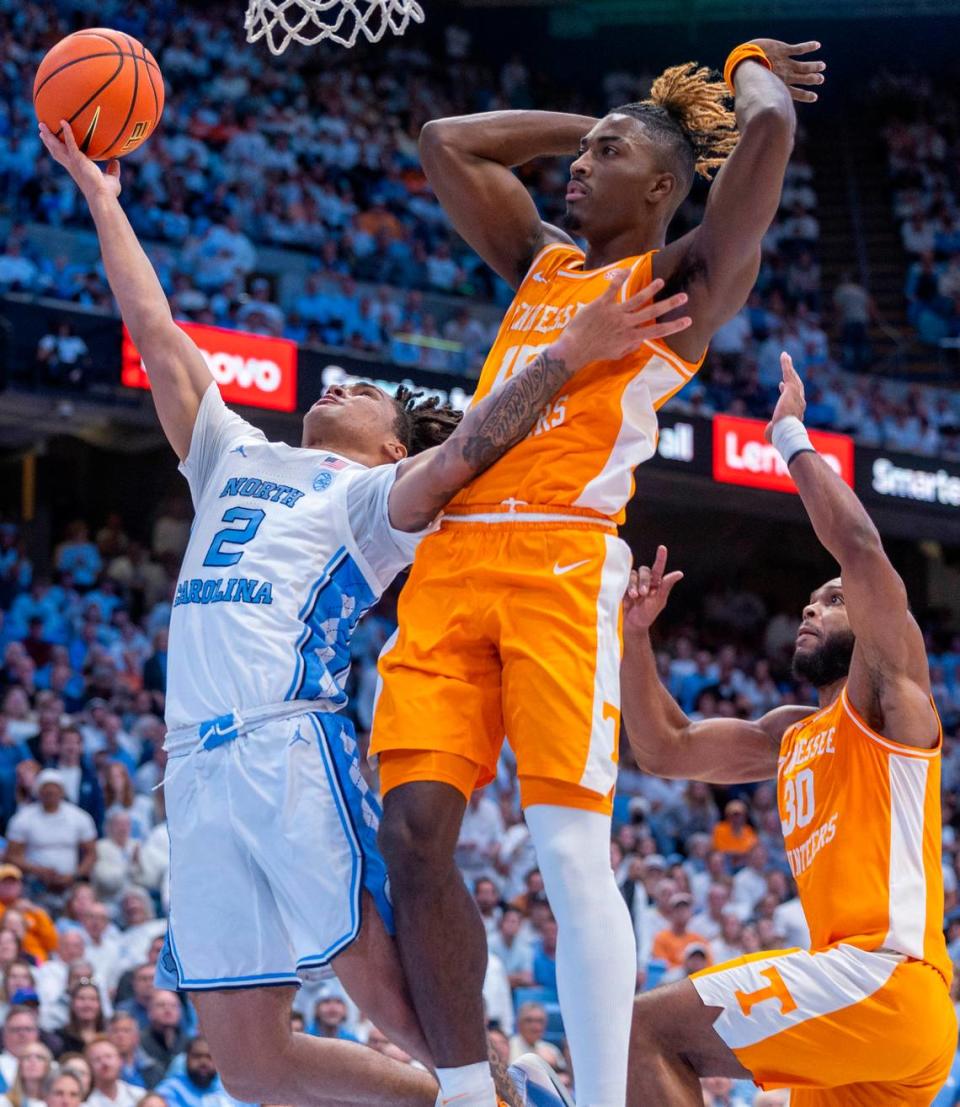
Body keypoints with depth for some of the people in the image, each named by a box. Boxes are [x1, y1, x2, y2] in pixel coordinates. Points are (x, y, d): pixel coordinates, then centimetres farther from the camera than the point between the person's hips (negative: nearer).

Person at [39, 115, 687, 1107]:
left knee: (393, 995, -18)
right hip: (196, 767, 5)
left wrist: (570, 353, -18)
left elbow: (466, 448, -8)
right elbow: (160, 341, 31)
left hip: (291, 750, -5)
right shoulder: (233, 459, 28)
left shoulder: (376, 494, 11)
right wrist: (100, 198, 33)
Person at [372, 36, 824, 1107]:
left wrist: (753, 70, 18)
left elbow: (770, 129, -3)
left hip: (565, 558, -6)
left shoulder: (686, 279, 8)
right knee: (413, 833, -6)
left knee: (570, 848, -15)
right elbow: (446, 142, 31)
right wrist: (588, 124, 30)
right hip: (451, 558, 6)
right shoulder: (542, 264, 26)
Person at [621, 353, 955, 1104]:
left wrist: (791, 437, -1)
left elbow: (860, 548, -11)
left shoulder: (890, 693, 5)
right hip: (857, 987, 10)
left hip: (886, 978, -9)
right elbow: (665, 749, 32)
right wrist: (636, 633, 20)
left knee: (650, 1031, -16)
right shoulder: (790, 735, 27)